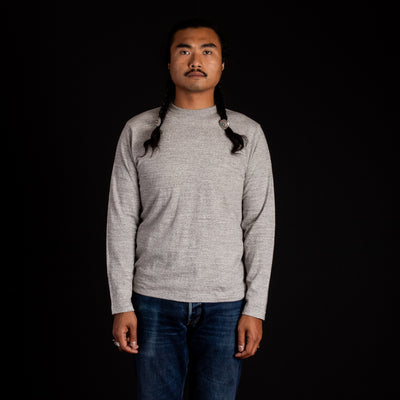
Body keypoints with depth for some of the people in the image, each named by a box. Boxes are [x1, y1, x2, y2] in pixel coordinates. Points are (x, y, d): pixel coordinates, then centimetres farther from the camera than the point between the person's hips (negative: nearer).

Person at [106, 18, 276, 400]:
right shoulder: (138, 131, 3)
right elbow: (121, 221, 2)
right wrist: (121, 304, -2)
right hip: (155, 301, 0)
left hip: (225, 304, 0)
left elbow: (260, 224, 2)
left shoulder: (247, 134, 3)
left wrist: (255, 308, -3)